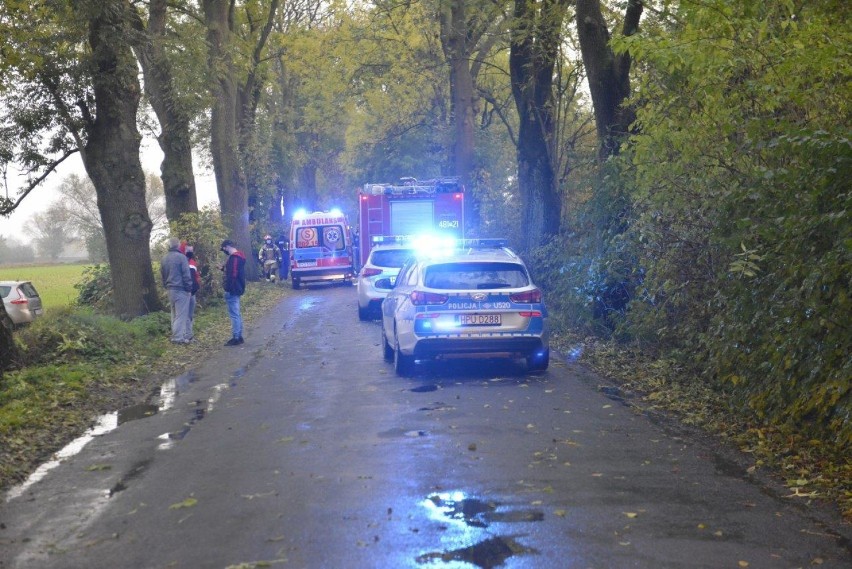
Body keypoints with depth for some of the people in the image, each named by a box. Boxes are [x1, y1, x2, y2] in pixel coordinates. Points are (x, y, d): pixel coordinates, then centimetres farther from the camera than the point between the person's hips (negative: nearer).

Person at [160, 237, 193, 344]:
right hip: (181, 289, -8)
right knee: (181, 314, -6)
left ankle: (176, 335, 18)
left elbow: (162, 275, 17)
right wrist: (189, 288, -7)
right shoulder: (181, 257, -12)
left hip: (170, 289, 8)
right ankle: (178, 337, -9)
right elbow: (186, 275, -14)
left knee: (175, 314, 16)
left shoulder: (164, 259, 12)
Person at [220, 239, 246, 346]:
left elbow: (232, 275, -24)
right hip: (237, 289, 11)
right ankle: (239, 336, 20)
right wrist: (223, 268, 12)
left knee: (234, 314, -7)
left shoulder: (234, 257, -18)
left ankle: (236, 338, -5)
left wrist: (228, 289, -24)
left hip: (232, 290, -11)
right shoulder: (239, 256, 15)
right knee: (237, 314, 15)